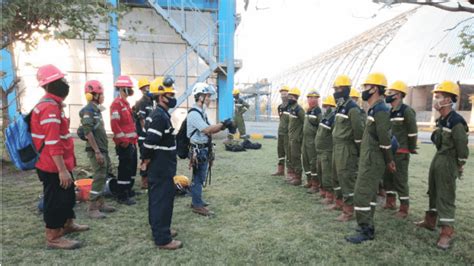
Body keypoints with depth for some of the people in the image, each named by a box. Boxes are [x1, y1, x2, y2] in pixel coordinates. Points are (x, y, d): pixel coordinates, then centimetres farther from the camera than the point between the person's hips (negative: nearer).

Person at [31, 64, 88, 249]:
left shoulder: (53, 104, 13)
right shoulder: (50, 107, -22)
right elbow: (52, 143, -27)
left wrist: (65, 166, 25)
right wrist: (62, 170, -27)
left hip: (59, 164, 10)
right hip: (53, 167, -10)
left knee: (67, 196, 23)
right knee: (56, 200, 2)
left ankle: (67, 224, 41)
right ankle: (53, 237, 17)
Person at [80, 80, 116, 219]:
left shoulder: (96, 109, 15)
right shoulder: (88, 110, -13)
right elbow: (88, 132, -21)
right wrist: (97, 151, -22)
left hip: (102, 148, 9)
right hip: (96, 150, -9)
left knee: (103, 176, 14)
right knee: (99, 177, -8)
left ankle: (100, 203, 24)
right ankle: (92, 208, -1)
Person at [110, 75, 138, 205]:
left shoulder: (126, 103, 17)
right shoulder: (117, 104, -14)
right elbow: (114, 124, -22)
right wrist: (123, 140, -20)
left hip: (131, 142, 10)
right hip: (124, 143, -10)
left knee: (132, 168, 17)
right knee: (125, 169, -3)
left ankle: (128, 191, 29)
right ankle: (122, 196, 7)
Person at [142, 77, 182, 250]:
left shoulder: (161, 115, 12)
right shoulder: (160, 117, -21)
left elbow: (153, 142, 16)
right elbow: (150, 143, -27)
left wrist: (147, 161, 17)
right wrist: (147, 161, -12)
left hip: (161, 167, 10)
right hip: (160, 168, -10)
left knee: (158, 199, 19)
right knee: (162, 201, -2)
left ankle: (159, 229, 33)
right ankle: (162, 239, 8)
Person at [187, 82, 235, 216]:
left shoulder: (201, 112, 14)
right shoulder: (194, 113, -18)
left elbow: (210, 130, 11)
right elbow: (207, 130, -26)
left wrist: (223, 126, -5)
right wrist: (223, 124, -19)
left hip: (204, 150, 10)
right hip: (198, 151, -10)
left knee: (199, 177, 17)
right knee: (198, 178, -1)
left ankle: (196, 201, 29)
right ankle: (197, 205, 9)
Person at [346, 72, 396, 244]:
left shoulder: (380, 110, -19)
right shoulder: (375, 109, 13)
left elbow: (385, 139, -20)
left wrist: (389, 161, -9)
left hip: (371, 160, -10)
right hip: (370, 159, 10)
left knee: (361, 194, -6)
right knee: (370, 193, 16)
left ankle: (365, 230, 3)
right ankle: (368, 226, 26)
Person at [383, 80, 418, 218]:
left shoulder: (407, 111, -13)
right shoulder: (389, 112, 11)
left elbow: (413, 131, -12)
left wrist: (411, 149, -8)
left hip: (401, 153, -8)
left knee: (400, 180, -2)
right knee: (387, 177, 14)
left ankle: (404, 209, 10)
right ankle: (390, 202, 29)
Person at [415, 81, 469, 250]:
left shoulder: (456, 121, -19)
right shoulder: (441, 120, 8)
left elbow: (462, 146, -15)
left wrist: (460, 166, -6)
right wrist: (440, 158, 19)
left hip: (448, 162, -9)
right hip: (438, 158, 9)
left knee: (445, 196, -4)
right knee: (433, 192, 17)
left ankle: (447, 232, 5)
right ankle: (430, 221, 31)